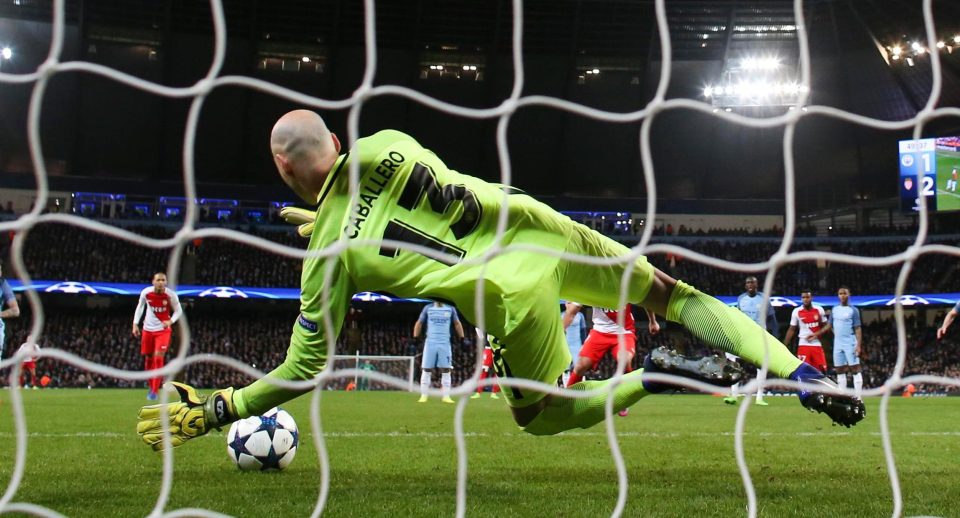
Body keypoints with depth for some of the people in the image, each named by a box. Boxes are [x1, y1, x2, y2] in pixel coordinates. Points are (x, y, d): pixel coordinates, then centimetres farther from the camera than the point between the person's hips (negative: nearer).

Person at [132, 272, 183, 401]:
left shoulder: (171, 295, -16)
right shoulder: (146, 292, -12)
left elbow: (178, 310, -2)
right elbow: (140, 307, 6)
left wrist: (171, 321, -20)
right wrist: (135, 324, 1)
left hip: (163, 330, -3)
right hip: (148, 329, 3)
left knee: (158, 358, -13)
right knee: (148, 358, 11)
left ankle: (155, 391, -8)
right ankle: (151, 386, 31)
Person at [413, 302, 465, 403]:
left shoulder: (450, 309, 6)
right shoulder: (428, 308, 4)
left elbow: (457, 324, 16)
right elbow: (419, 323, 10)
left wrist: (462, 338, 10)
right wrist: (415, 339, 3)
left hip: (445, 344, 1)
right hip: (430, 343, -1)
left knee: (446, 370, -3)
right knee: (426, 370, -2)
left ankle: (446, 396, 0)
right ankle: (423, 396, 2)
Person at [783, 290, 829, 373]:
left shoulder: (819, 310, 0)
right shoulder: (796, 311, -1)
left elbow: (826, 326, 6)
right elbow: (792, 329, 6)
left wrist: (817, 334, -12)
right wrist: (785, 345, 1)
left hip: (817, 344, 1)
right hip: (803, 344, -1)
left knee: (822, 370, 0)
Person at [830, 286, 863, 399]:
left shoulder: (853, 310, -4)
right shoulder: (834, 310, 12)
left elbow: (857, 329, -7)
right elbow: (830, 326, 21)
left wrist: (859, 345, -14)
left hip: (850, 344, -6)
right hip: (838, 344, 6)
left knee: (855, 369, -7)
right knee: (840, 370, 8)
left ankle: (857, 396, -8)